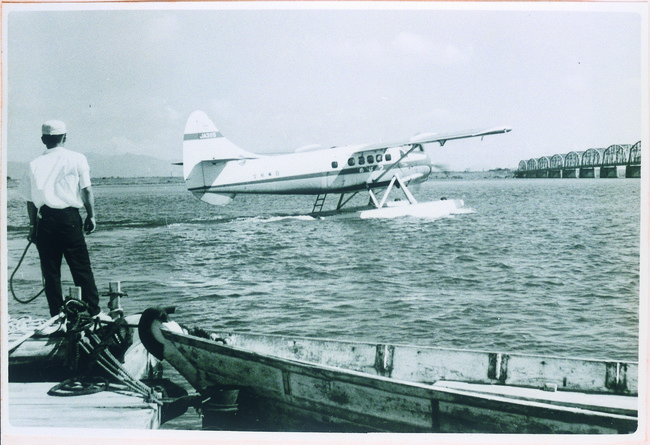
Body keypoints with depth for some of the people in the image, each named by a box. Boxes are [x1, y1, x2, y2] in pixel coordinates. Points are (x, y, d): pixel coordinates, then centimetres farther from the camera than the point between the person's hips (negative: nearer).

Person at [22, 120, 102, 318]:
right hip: (69, 217, -2)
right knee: (81, 268, 1)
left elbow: (30, 199, 6)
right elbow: (87, 190, -3)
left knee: (50, 271, 8)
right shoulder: (76, 159, 2)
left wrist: (33, 225, 13)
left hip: (44, 220, 2)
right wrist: (91, 215, 4)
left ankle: (56, 315, 10)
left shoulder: (35, 164, 7)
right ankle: (93, 311, -1)